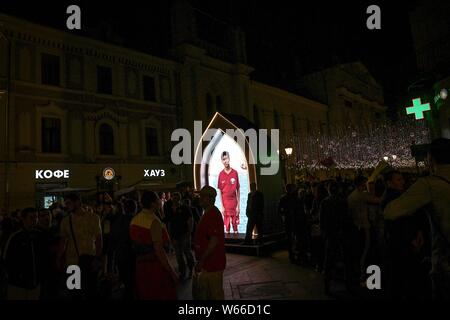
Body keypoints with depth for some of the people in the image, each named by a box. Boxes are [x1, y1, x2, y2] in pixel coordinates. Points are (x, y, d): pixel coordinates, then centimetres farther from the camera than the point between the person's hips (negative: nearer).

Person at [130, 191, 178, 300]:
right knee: (161, 295, 6)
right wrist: (172, 272, -18)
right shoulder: (154, 221, -20)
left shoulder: (134, 219, 4)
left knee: (146, 295, 19)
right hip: (155, 266, -8)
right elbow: (159, 251, -22)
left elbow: (136, 244, 11)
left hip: (140, 266, 8)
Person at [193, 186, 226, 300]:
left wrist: (201, 260, -21)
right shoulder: (208, 213, 12)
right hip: (206, 262, 10)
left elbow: (214, 241, -26)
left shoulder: (213, 214, -21)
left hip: (212, 264, -10)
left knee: (215, 293, 5)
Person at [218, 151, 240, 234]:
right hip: (225, 203, 0)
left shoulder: (235, 173, -3)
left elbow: (238, 190, 1)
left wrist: (238, 205, -2)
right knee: (227, 224, 8)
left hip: (234, 202, 0)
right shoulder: (221, 174, -3)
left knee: (235, 224, 6)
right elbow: (220, 192, 1)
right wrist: (222, 206, -3)